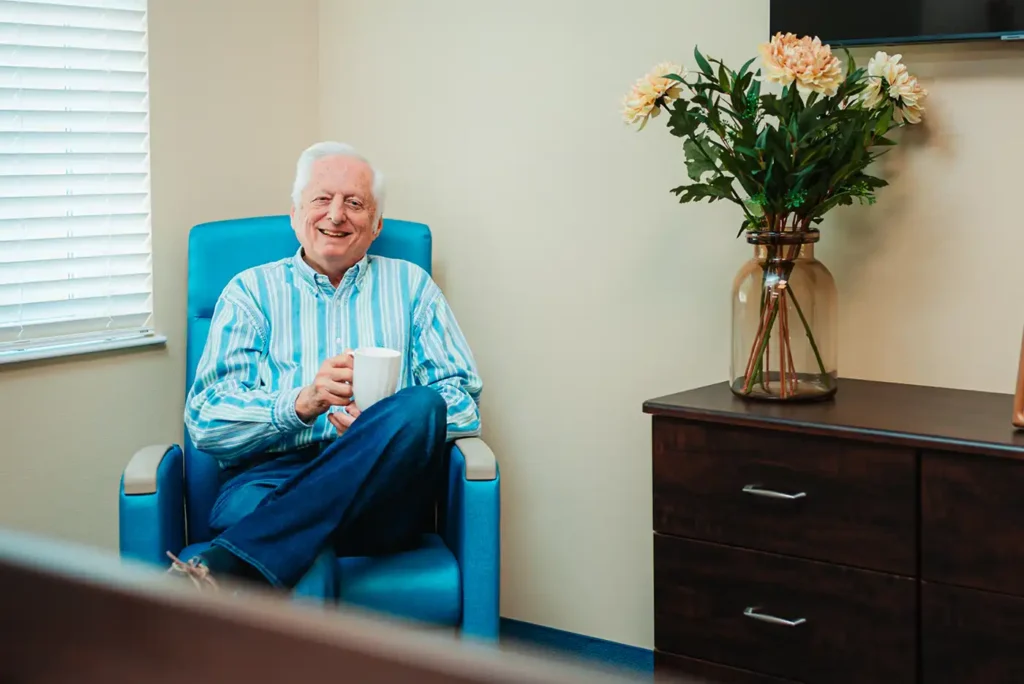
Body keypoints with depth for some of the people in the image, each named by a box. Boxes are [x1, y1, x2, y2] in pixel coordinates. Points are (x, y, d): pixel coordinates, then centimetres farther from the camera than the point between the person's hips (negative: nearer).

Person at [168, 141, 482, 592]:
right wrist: (301, 403, -14)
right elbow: (205, 421, 6)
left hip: (378, 495, 3)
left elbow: (462, 401, 11)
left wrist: (383, 426, -12)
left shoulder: (410, 285, 22)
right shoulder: (251, 291, 18)